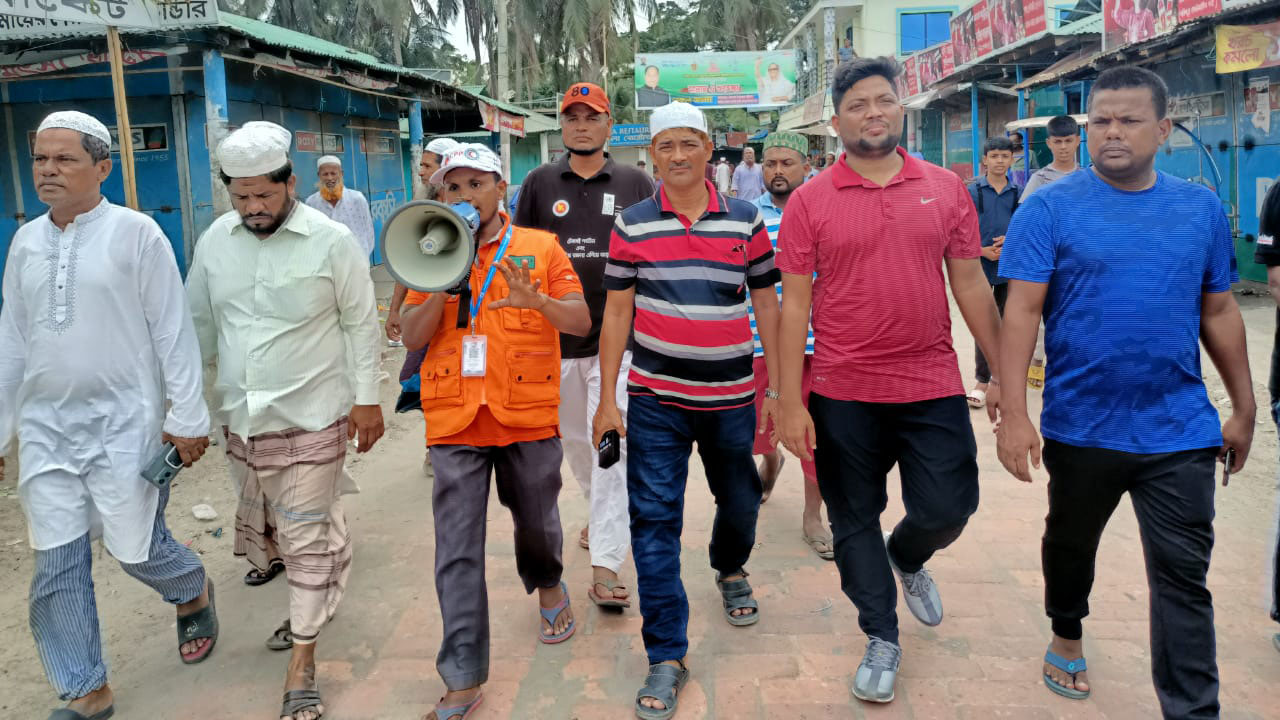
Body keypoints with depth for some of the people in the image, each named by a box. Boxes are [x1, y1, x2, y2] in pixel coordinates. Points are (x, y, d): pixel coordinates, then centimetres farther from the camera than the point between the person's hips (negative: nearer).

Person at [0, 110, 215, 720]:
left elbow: (173, 332, -7)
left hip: (123, 421, -5)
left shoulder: (135, 233, -6)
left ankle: (194, 595, 35)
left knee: (136, 546, 0)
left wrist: (188, 417, -9)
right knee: (57, 565, 5)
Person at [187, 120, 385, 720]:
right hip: (241, 419, 5)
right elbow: (199, 324, 11)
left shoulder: (332, 240, -10)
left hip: (311, 420, -5)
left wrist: (366, 399, -5)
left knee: (308, 539, 1)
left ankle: (302, 660, 14)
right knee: (268, 526, 18)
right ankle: (307, 605, 42)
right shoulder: (215, 240, 2)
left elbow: (361, 323, -5)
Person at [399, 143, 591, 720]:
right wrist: (442, 288, -14)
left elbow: (581, 321, -4)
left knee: (536, 523, 18)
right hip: (455, 420, 1)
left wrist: (535, 299, -23)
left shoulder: (540, 247, 2)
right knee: (457, 552, 0)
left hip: (528, 417, -1)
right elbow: (411, 337, 2)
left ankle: (548, 585, 52)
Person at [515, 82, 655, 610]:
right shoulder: (540, 183, 8)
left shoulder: (635, 184, 4)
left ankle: (605, 569, -8)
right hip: (556, 334, 3)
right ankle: (601, 513, 43)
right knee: (574, 438, 17)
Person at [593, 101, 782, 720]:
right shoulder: (631, 225, 1)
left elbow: (766, 303, 7)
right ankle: (666, 657, 7)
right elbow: (617, 311, 3)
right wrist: (607, 398, 1)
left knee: (740, 502, 17)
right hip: (655, 398, -1)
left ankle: (730, 571, 51)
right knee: (654, 519, -3)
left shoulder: (746, 221, 3)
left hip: (731, 395, 1)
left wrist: (779, 386, 5)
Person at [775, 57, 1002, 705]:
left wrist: (1004, 374, 7)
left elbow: (971, 283, 8)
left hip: (933, 387, 1)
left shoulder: (945, 188, 4)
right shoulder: (809, 201, -3)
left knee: (947, 508, 4)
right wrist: (791, 403, -6)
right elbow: (794, 303, -3)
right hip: (843, 394, -1)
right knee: (855, 522, 9)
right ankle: (882, 641, 31)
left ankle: (907, 559, 41)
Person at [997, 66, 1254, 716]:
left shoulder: (1201, 208, 4)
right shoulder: (1050, 208, -7)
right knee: (1071, 543, 20)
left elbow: (1219, 313, 11)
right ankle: (1066, 634, 47)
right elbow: (1021, 311, -12)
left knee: (1183, 577, 4)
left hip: (1180, 430, 2)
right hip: (1082, 427, -1)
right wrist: (1013, 413, -20)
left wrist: (1244, 409, 12)